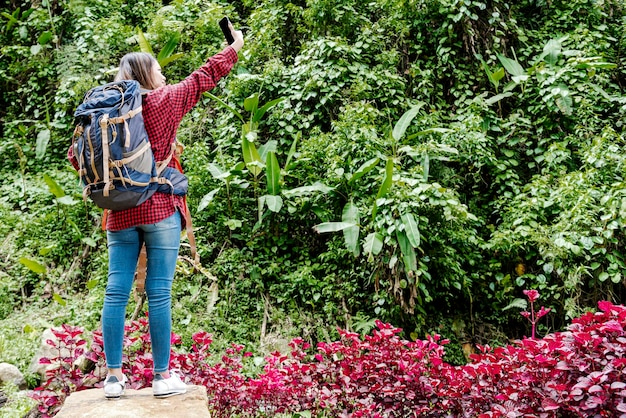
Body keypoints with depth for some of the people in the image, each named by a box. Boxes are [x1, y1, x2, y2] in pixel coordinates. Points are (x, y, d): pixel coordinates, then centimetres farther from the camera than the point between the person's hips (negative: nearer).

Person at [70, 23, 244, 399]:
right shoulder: (163, 102, -4)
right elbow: (204, 77, 7)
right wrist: (234, 47, 19)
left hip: (120, 214, 4)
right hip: (160, 209, -4)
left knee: (116, 292, 6)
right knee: (159, 292, 0)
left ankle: (114, 376, 9)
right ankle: (163, 376, 6)